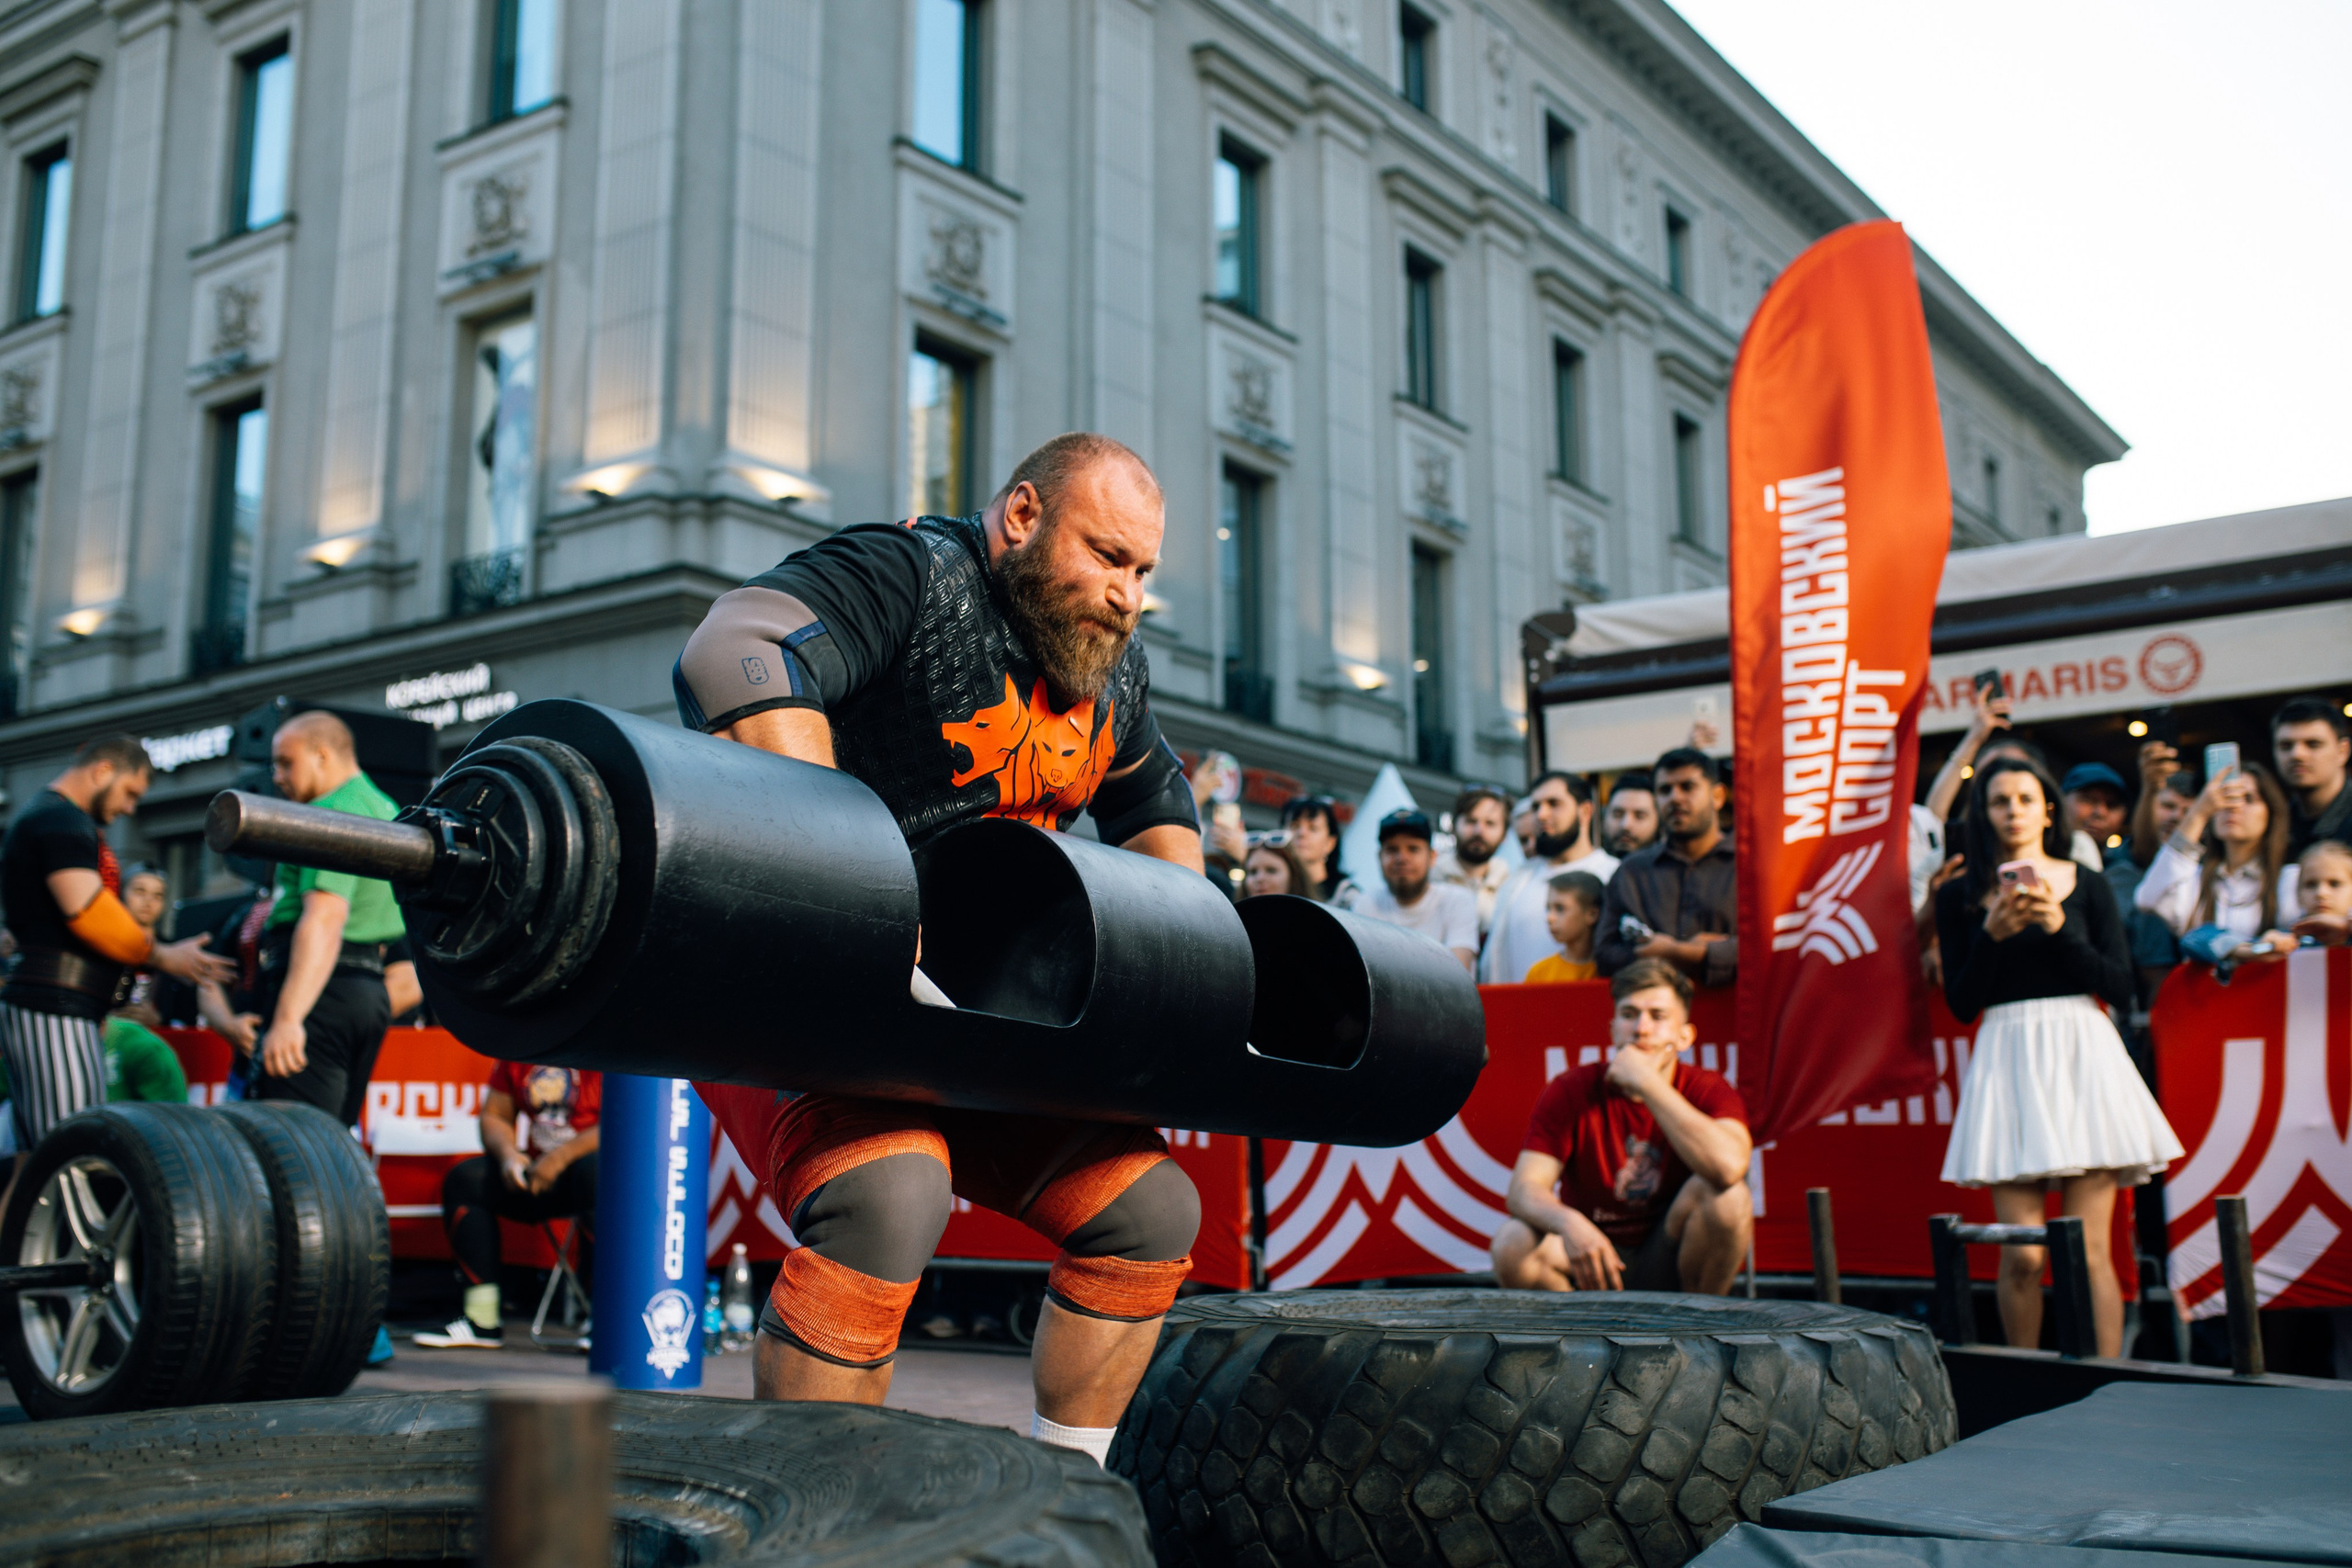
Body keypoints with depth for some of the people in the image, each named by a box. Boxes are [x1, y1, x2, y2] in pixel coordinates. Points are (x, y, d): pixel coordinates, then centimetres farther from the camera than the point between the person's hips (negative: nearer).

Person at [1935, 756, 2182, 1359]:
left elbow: (2120, 987, 1)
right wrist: (1993, 934, -10)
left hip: (2082, 1053, 0)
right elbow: (1962, 1003, 3)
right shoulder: (1960, 896, 7)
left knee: (2089, 1251, -3)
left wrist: (2058, 926, -9)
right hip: (2008, 1055, 0)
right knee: (2022, 1256, -4)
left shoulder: (2087, 886, 8)